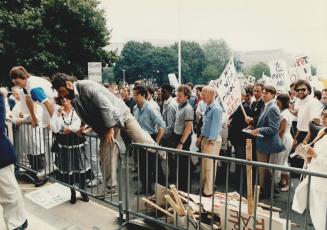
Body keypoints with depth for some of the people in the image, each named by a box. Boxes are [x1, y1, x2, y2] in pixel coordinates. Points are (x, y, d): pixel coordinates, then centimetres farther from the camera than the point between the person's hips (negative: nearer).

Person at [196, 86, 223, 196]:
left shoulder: (216, 109, -20)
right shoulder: (208, 107, 8)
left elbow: (215, 127, -22)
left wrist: (210, 143, -22)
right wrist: (201, 137, 16)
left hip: (213, 140, -9)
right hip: (206, 138, 9)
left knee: (210, 167, 2)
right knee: (204, 165, 18)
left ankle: (208, 191, 16)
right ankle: (203, 187, 33)